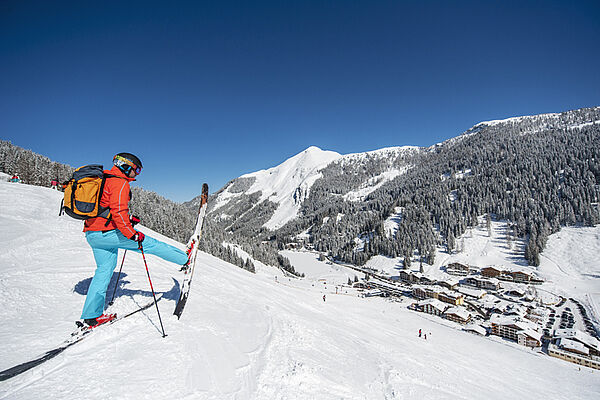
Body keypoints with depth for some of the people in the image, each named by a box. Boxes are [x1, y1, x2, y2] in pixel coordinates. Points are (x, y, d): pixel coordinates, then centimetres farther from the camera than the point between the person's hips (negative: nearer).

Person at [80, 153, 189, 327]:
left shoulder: (104, 178, 19)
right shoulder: (120, 183, -13)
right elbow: (118, 211, -25)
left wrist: (127, 221, 23)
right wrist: (133, 235, -22)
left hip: (92, 233, 10)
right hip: (107, 232, -10)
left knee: (104, 269, 13)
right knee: (150, 244, -2)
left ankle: (91, 315, 19)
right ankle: (185, 259, 8)